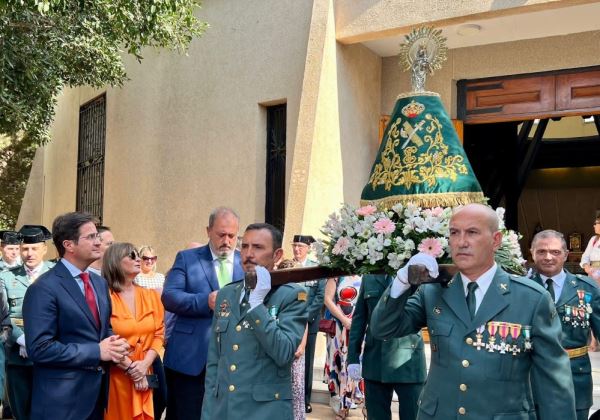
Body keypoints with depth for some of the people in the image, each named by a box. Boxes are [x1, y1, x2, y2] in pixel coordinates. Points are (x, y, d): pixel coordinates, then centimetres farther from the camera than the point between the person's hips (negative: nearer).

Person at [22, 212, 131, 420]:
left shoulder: (100, 282, 11)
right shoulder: (44, 288, -15)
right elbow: (39, 348, -21)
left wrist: (113, 344, -3)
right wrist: (96, 352, -19)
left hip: (97, 391, 7)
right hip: (62, 399, -7)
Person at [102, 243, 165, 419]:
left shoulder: (151, 296, 7)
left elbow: (159, 334, 4)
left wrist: (145, 364, -9)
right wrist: (130, 368, -10)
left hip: (144, 375, 4)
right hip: (116, 376, -4)